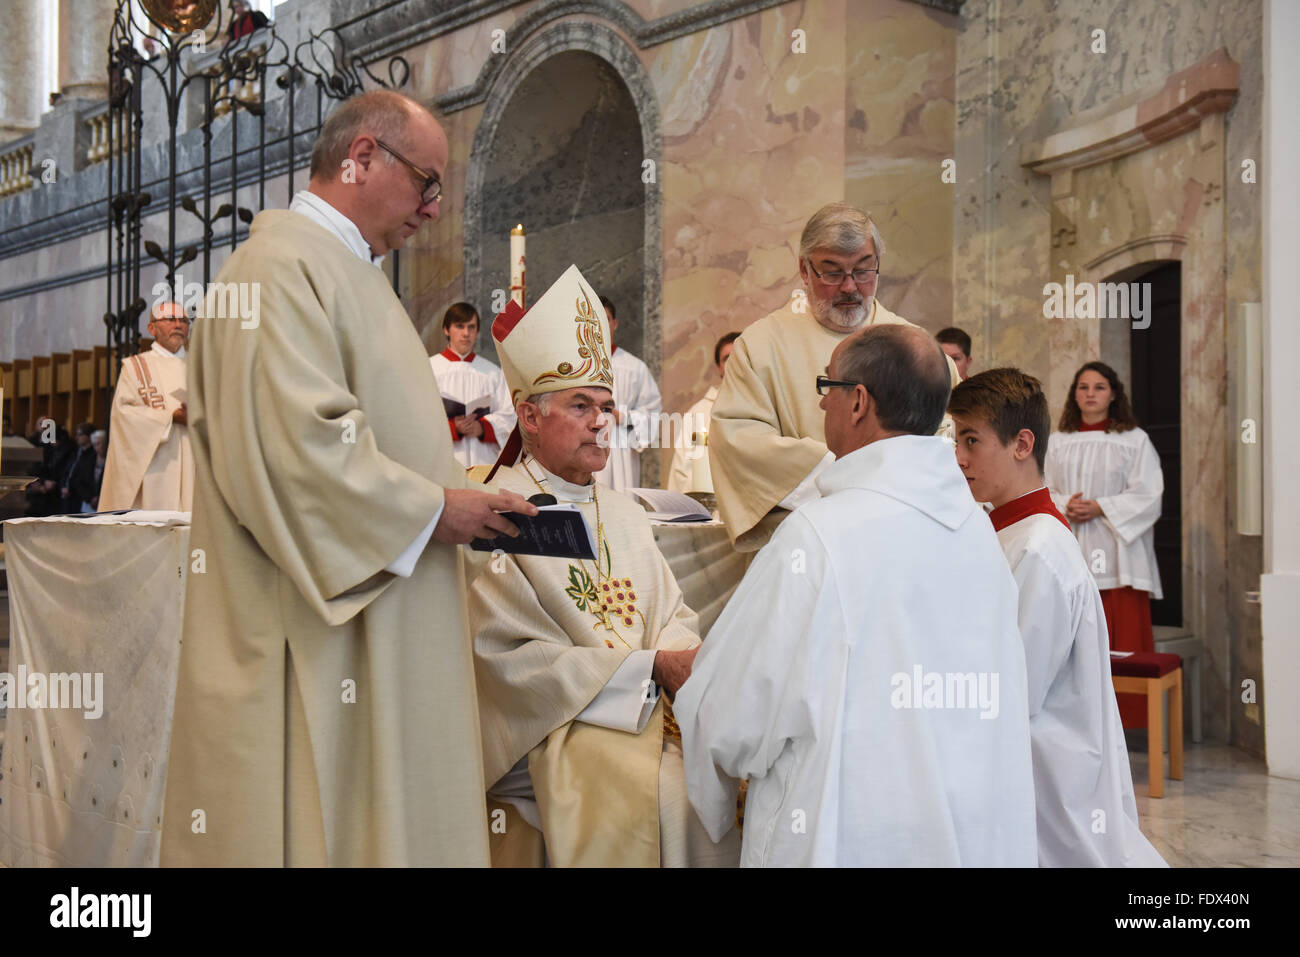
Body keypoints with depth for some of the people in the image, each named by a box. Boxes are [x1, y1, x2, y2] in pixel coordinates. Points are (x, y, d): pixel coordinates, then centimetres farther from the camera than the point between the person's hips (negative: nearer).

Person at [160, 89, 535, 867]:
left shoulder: (347, 270, 19)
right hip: (313, 633, -10)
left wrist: (454, 498, 9)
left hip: (376, 624, 10)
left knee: (382, 807, 13)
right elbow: (293, 443, -24)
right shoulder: (284, 267, -14)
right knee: (319, 812, -1)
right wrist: (431, 508, -15)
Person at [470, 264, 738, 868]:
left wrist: (684, 664, -8)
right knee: (663, 788, -30)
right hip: (558, 722, -6)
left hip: (656, 703, 7)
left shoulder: (625, 515, 19)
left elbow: (673, 615, 17)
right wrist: (650, 667, -13)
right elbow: (516, 660, -13)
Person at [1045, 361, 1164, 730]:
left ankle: (1121, 719, 1)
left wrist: (1100, 507, -13)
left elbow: (1148, 495, -3)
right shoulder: (1058, 442, 13)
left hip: (1116, 553, -2)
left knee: (1122, 638, -5)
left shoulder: (1134, 440, 3)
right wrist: (1066, 506, -9)